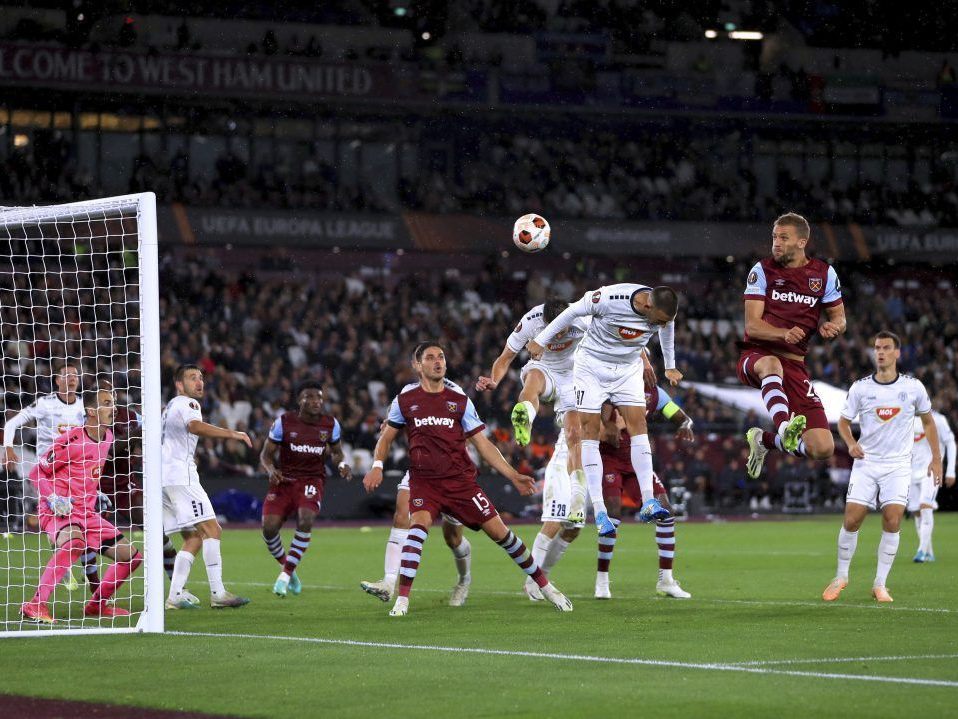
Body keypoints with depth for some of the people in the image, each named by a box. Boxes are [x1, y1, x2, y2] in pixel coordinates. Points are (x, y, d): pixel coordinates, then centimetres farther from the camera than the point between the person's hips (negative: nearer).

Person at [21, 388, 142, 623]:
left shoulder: (107, 437, 9)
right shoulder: (71, 440, -15)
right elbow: (37, 473, -10)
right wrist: (53, 499, -22)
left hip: (87, 514, 8)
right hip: (58, 513, -8)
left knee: (131, 556, 5)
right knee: (74, 541, -41)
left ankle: (97, 604, 24)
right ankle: (35, 605, -38)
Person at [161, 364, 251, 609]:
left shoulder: (169, 406, 26)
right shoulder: (187, 404, -4)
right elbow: (195, 426, -26)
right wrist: (231, 434, -32)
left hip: (164, 478, 10)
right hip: (180, 476, -10)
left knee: (193, 539, 7)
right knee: (211, 530, -14)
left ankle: (175, 596, -2)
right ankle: (218, 594, -21)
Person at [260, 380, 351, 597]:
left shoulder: (330, 424, 1)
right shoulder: (284, 422, -5)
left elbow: (336, 452, 18)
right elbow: (266, 453, 2)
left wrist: (342, 464, -5)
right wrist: (271, 470, -19)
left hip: (312, 480, 0)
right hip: (284, 480, 0)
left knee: (306, 519, -29)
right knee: (269, 527, -16)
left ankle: (286, 574, -17)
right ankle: (287, 567, 14)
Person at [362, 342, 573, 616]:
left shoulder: (460, 402, 7)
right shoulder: (405, 401, 6)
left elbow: (483, 444, 9)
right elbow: (386, 438, 15)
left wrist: (513, 476, 2)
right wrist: (377, 467, -4)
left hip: (461, 480, 1)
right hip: (424, 481, -1)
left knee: (498, 530, -2)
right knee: (419, 524, -29)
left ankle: (544, 585, 13)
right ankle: (402, 599, -28)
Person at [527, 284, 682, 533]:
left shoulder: (664, 311, -16)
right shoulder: (610, 299, -31)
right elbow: (573, 311, -13)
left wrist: (670, 367, 23)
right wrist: (541, 340, -2)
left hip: (629, 368, 3)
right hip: (592, 364, -3)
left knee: (638, 426, -11)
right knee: (590, 431, -9)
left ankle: (648, 503, -17)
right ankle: (599, 511, -11)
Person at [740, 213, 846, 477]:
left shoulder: (824, 273, 4)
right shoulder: (762, 270, -1)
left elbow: (839, 317, 15)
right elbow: (752, 325, -8)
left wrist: (833, 326, -12)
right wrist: (784, 334, -28)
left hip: (794, 365, 2)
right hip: (755, 355, -2)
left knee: (823, 448, -9)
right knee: (772, 364, -44)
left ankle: (764, 440, 18)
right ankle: (784, 429, -65)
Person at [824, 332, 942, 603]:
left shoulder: (913, 387, -1)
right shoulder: (860, 388, -2)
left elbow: (927, 421, 13)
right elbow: (843, 421, 9)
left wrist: (936, 458, 10)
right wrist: (851, 443, -12)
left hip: (898, 466, 0)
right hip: (866, 463, 1)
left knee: (892, 521, -13)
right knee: (851, 520, -6)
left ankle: (880, 584, -3)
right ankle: (841, 577, 14)